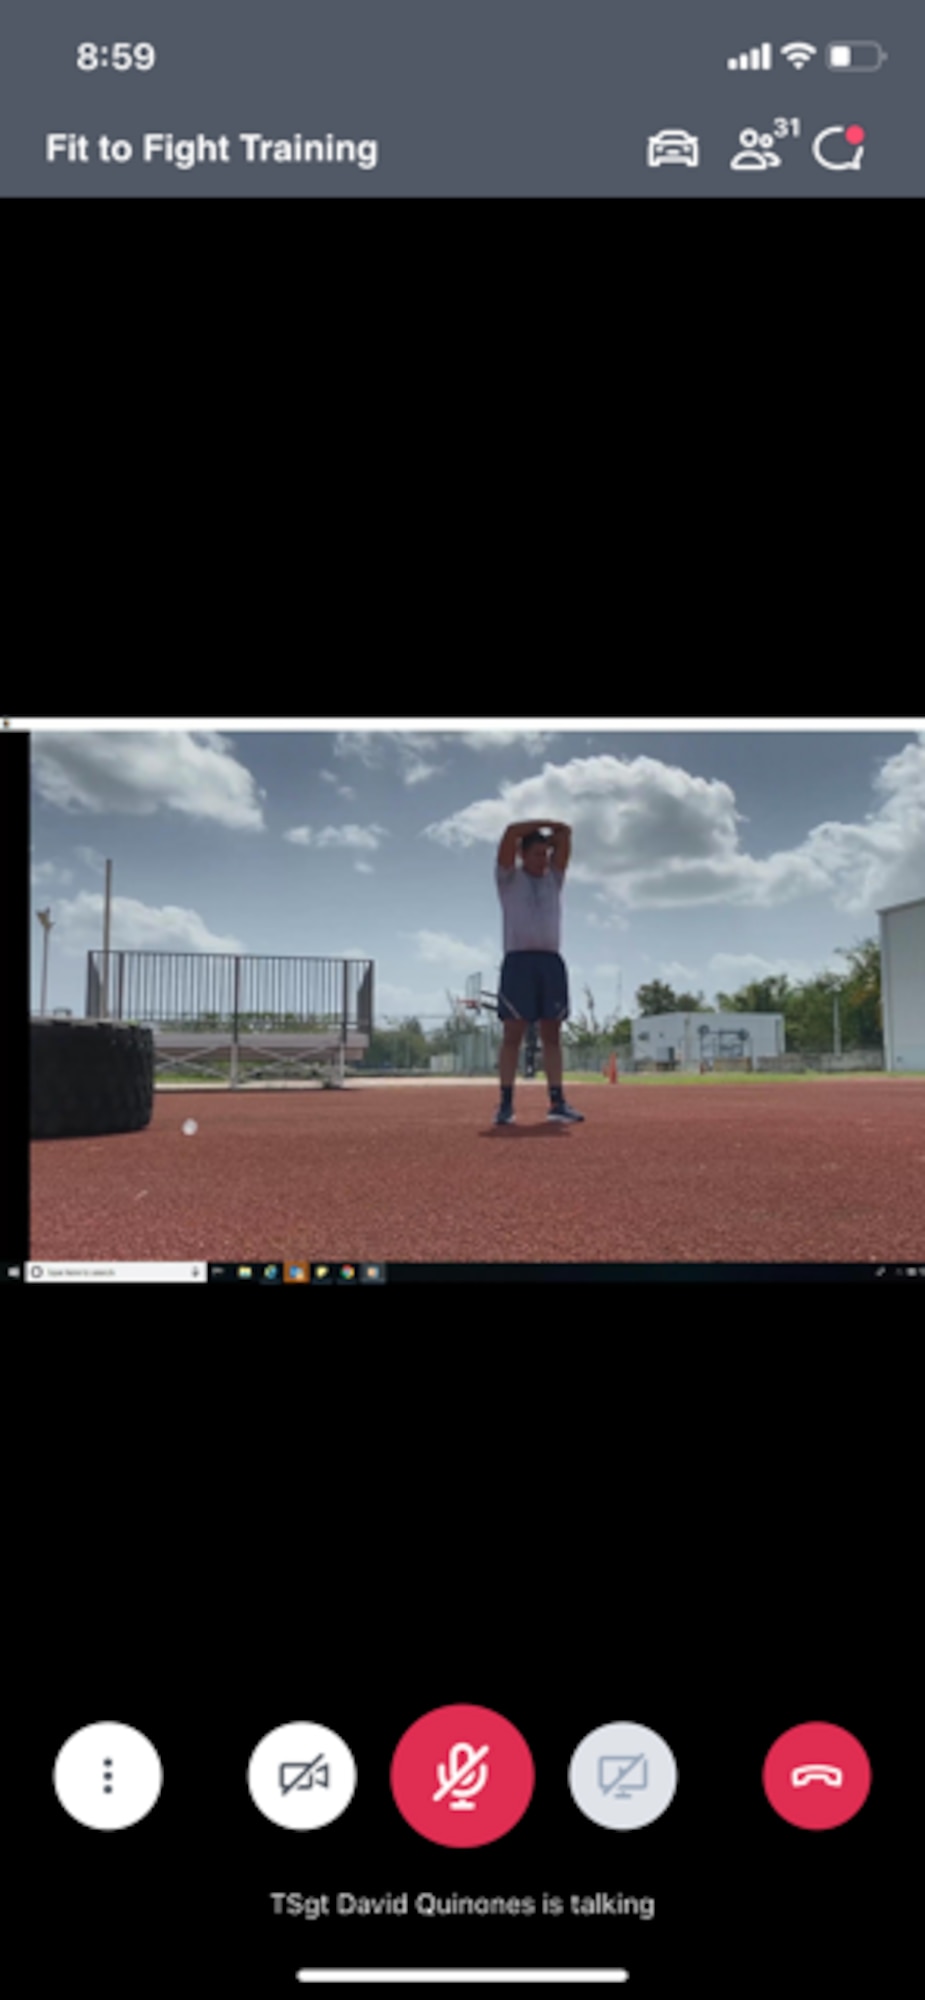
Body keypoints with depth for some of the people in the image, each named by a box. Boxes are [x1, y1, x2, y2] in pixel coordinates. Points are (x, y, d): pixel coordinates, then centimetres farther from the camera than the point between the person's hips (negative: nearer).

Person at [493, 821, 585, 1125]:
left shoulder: (554, 878, 21)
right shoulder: (509, 878, 9)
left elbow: (565, 833, 16)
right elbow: (511, 833, -3)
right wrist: (540, 825, 8)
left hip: (551, 961, 4)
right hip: (518, 960, -4)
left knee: (552, 1034, 1)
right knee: (513, 1034, -5)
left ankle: (557, 1103, -1)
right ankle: (505, 1103, -5)